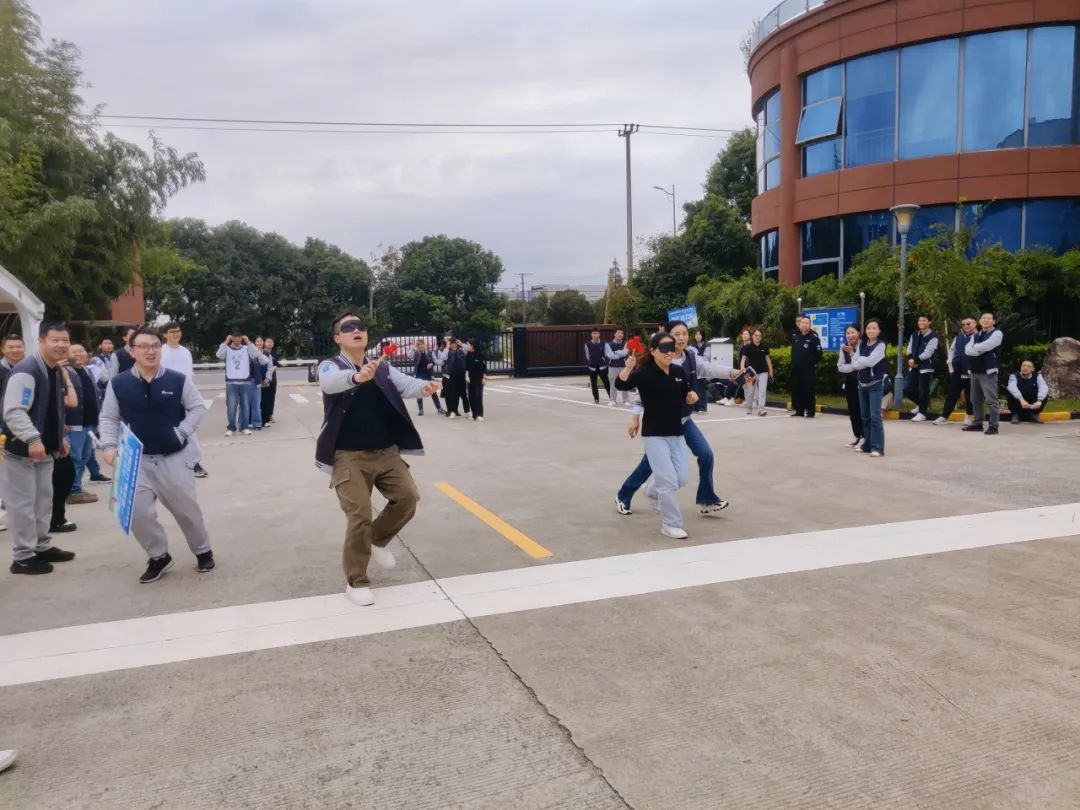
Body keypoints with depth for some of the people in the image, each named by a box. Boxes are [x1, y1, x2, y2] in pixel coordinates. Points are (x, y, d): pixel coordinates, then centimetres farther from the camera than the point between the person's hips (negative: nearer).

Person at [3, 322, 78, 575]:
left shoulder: (57, 372, 9)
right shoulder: (26, 371, -20)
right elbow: (13, 411, -26)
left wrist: (60, 438, 19)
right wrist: (32, 439, -33)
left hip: (45, 449, 9)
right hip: (20, 450, -9)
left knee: (43, 499, 17)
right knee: (23, 504, 0)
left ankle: (42, 547, 29)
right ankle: (23, 557, 9)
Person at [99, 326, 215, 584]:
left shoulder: (178, 380, -9)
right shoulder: (118, 384, -5)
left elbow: (198, 408, 0)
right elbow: (109, 418, 5)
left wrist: (181, 432, -9)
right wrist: (109, 445, -7)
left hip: (175, 457, -1)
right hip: (137, 460, 2)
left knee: (186, 508, 8)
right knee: (137, 512, -2)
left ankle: (203, 551, 30)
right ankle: (158, 557, 21)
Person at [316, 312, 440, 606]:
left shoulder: (382, 367, 7)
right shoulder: (331, 367, -5)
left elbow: (404, 384, -10)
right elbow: (330, 383, -30)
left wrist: (424, 387, -35)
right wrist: (358, 376, -52)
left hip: (386, 451, 5)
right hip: (350, 456, -4)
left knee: (408, 497, -2)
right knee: (360, 517, -8)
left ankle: (378, 540, 28)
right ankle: (356, 582, 12)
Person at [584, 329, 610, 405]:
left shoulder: (603, 344, -2)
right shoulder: (587, 344, 0)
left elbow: (606, 354, 3)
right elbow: (587, 355, 9)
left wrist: (605, 363, 0)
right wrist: (589, 363, 10)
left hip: (602, 366, -1)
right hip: (592, 367, 2)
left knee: (606, 382, -2)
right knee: (593, 384, 8)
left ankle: (611, 397, 9)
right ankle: (596, 399, 17)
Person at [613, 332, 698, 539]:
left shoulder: (679, 371, 4)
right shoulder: (645, 373, -13)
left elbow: (686, 396, 18)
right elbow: (620, 384, -28)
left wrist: (692, 396, -3)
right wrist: (628, 366, -44)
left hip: (676, 433, 6)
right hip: (654, 435, -6)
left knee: (682, 478, 12)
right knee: (668, 481, -7)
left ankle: (653, 491, 42)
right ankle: (670, 525, 9)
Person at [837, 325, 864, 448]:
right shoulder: (844, 348, 3)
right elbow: (840, 366, -2)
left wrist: (852, 353, -23)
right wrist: (854, 366, -15)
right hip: (850, 382, 5)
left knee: (862, 409, -2)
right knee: (852, 410, 10)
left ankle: (864, 436, 6)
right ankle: (857, 436, 21)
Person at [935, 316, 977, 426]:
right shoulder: (958, 337, 8)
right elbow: (951, 350, 16)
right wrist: (950, 365, 9)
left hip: (971, 371, -4)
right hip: (957, 370, 4)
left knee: (969, 395, 8)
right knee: (952, 393, 7)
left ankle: (969, 416, 21)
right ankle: (944, 416, 11)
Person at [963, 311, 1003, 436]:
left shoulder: (996, 333, -4)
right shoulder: (975, 335, 17)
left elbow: (984, 346, -19)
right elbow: (967, 350, 1)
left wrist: (975, 348, 0)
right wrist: (980, 351, -14)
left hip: (988, 371, -7)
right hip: (975, 370, 7)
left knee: (991, 400, -9)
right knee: (975, 400, 13)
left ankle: (993, 426, -7)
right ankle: (977, 424, 21)